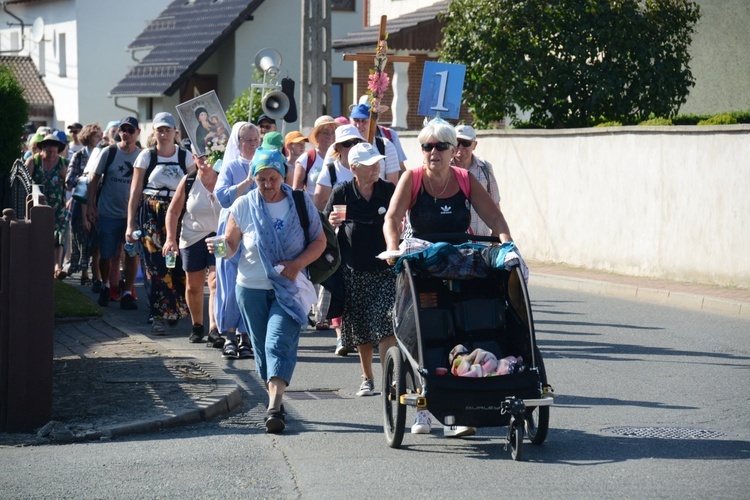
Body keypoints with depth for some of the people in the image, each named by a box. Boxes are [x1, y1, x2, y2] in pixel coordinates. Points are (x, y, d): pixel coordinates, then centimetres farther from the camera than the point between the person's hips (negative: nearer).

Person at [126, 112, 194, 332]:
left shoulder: (185, 157, 6)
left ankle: (176, 310, 17)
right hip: (151, 216, -1)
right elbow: (135, 192, 3)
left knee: (178, 265, -3)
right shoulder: (146, 156, 3)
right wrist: (130, 224, -1)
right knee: (157, 266, -5)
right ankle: (159, 316, 0)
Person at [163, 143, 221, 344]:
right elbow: (173, 211, 3)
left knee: (216, 281, -17)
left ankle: (214, 325, -26)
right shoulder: (188, 182, -3)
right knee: (194, 285, 11)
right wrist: (171, 238, -7)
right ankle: (197, 325, 29)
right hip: (193, 238, 2)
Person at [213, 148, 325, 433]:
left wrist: (296, 265, -13)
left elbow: (319, 241, 3)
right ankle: (275, 400, 24)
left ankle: (274, 408, -22)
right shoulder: (243, 206, 0)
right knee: (262, 347, 8)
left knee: (279, 343, -16)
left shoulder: (301, 203, -1)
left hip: (289, 288, -2)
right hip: (251, 287, 2)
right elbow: (231, 245, 4)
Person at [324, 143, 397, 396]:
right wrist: (332, 223, -16)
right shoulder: (341, 193, -1)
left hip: (385, 270, -1)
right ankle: (367, 378, 26)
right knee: (360, 329, 10)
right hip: (354, 271, 1)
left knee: (385, 326, -15)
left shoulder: (389, 190, 0)